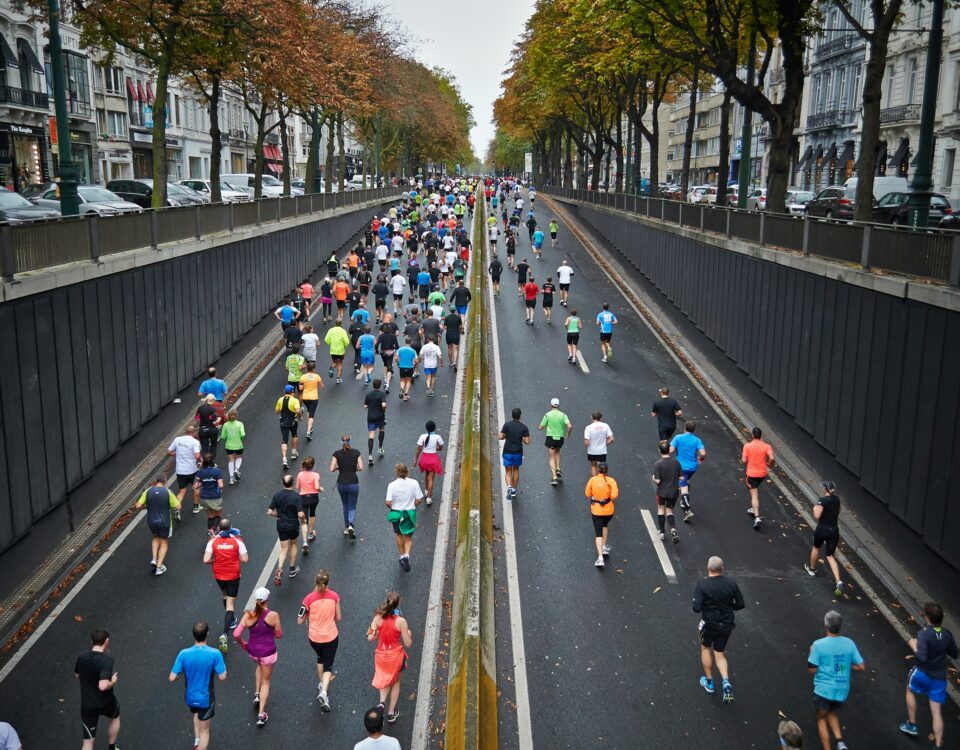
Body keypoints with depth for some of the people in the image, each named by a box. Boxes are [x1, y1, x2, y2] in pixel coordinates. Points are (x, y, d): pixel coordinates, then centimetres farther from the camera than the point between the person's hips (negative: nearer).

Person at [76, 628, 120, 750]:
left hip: (87, 705, 3)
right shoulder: (107, 660, -25)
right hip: (105, 703, -3)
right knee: (115, 717, 33)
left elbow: (77, 676, 13)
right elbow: (103, 686, -36)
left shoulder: (82, 657, -7)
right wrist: (113, 681, -16)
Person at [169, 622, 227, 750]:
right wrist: (223, 667, 3)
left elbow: (172, 678, -15)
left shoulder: (184, 654, -19)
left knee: (197, 714, 37)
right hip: (206, 699, -3)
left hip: (190, 697, 3)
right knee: (204, 731, 15)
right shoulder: (215, 654, -25)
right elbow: (222, 677, -17)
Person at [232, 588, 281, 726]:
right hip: (268, 652, -3)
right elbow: (279, 635, -8)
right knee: (266, 681, 16)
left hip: (252, 651, 3)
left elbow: (236, 634, -16)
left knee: (260, 665, 38)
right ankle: (261, 714, 15)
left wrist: (242, 644, 4)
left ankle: (257, 694, 33)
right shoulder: (273, 615, -21)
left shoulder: (248, 615, -15)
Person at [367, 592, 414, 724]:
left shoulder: (378, 618, -15)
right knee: (395, 681, 25)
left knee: (384, 679, 29)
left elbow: (370, 638, -11)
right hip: (396, 655, -2)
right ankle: (391, 713, 28)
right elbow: (408, 644, -14)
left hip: (381, 655, 2)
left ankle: (382, 701, 3)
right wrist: (409, 634, 6)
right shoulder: (401, 621, -20)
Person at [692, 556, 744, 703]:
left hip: (709, 623, -2)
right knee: (720, 654, 18)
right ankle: (725, 681, -5)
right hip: (727, 624, 3)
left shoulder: (702, 584, -20)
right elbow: (740, 604, -2)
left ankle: (709, 682, 32)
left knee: (705, 648, 24)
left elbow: (696, 608, -23)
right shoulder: (731, 583, -10)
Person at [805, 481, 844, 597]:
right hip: (834, 530, 5)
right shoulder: (837, 500, 6)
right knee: (830, 556, 4)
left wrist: (815, 508, -5)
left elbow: (817, 515, -23)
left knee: (816, 547, 25)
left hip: (822, 530, -5)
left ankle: (812, 569, 47)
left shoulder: (823, 501, -16)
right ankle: (839, 582, -14)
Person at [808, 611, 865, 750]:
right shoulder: (849, 643, -5)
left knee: (822, 718, 18)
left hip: (824, 689, -4)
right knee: (832, 713, 29)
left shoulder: (818, 645, -16)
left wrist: (812, 653, 5)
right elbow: (862, 667, -1)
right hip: (842, 690, 4)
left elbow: (812, 669, -12)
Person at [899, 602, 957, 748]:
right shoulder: (947, 634, -3)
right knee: (936, 712, 9)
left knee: (910, 691, 28)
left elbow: (922, 657, -30)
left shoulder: (924, 633, -22)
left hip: (922, 674, -4)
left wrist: (913, 646, -13)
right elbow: (954, 654, 11)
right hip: (939, 678, 4)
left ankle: (912, 725, 33)